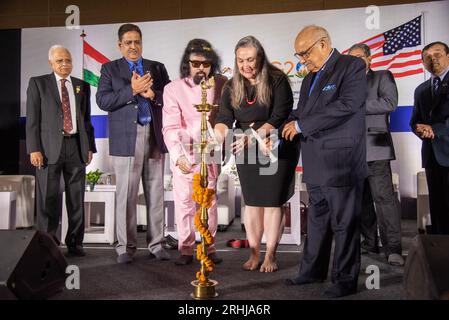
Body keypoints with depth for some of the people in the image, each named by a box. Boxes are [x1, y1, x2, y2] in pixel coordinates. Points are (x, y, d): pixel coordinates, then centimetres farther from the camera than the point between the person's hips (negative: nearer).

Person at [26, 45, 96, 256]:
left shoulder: (82, 86, 15)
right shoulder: (38, 83, 7)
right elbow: (32, 119, 1)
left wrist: (90, 147, 7)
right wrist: (34, 148, -8)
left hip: (76, 147, 3)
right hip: (49, 147, -2)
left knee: (77, 199, 5)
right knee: (48, 199, 0)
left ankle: (75, 243, 15)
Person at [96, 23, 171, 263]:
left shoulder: (157, 68, 16)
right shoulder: (110, 69, 11)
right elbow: (102, 101, -3)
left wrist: (152, 94, -9)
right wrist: (131, 90, -12)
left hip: (154, 136, 2)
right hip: (126, 138, -2)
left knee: (155, 193, 5)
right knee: (126, 194, -1)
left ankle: (156, 244, 14)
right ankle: (126, 247, 9)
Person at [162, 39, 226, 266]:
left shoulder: (221, 84, -2)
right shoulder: (173, 88, -5)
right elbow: (170, 127, -9)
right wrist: (177, 154, -21)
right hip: (183, 154, -1)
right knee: (184, 201, 2)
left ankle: (209, 248, 19)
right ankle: (185, 249, 13)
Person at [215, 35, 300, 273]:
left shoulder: (277, 81, -11)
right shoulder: (231, 87, 2)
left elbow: (278, 118, -18)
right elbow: (224, 119, -5)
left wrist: (253, 136, -31)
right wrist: (218, 137, -27)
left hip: (276, 149, -4)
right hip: (246, 153, 4)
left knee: (272, 202, 1)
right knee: (252, 202, 8)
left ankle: (270, 256, 13)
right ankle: (254, 254, 19)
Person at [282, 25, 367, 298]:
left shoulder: (352, 66, -6)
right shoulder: (310, 78, 19)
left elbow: (346, 105, -19)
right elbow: (302, 112, 22)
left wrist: (302, 125, -16)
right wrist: (294, 124, -1)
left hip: (341, 161, -8)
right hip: (316, 164, 8)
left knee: (344, 222, 2)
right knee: (317, 220, 16)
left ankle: (346, 280, 15)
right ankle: (313, 271, 29)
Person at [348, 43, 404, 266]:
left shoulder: (383, 77, 8)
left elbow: (390, 102, -8)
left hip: (374, 147, -5)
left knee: (383, 197, -10)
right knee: (361, 198, 7)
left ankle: (393, 248, -6)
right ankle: (370, 242, 16)